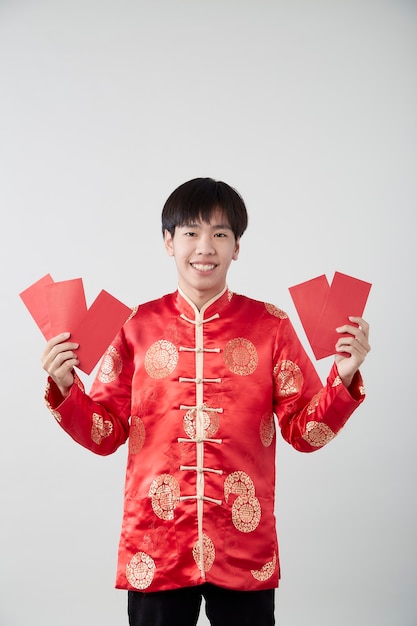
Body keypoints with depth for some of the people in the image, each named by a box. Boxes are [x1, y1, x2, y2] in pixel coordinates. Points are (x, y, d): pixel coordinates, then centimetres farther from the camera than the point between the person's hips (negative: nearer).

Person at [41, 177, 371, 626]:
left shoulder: (270, 325, 0)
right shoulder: (138, 325, 1)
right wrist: (65, 388, -11)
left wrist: (343, 379, -14)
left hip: (243, 546, 0)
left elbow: (305, 431, 0)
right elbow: (106, 434, 5)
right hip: (155, 548, 1)